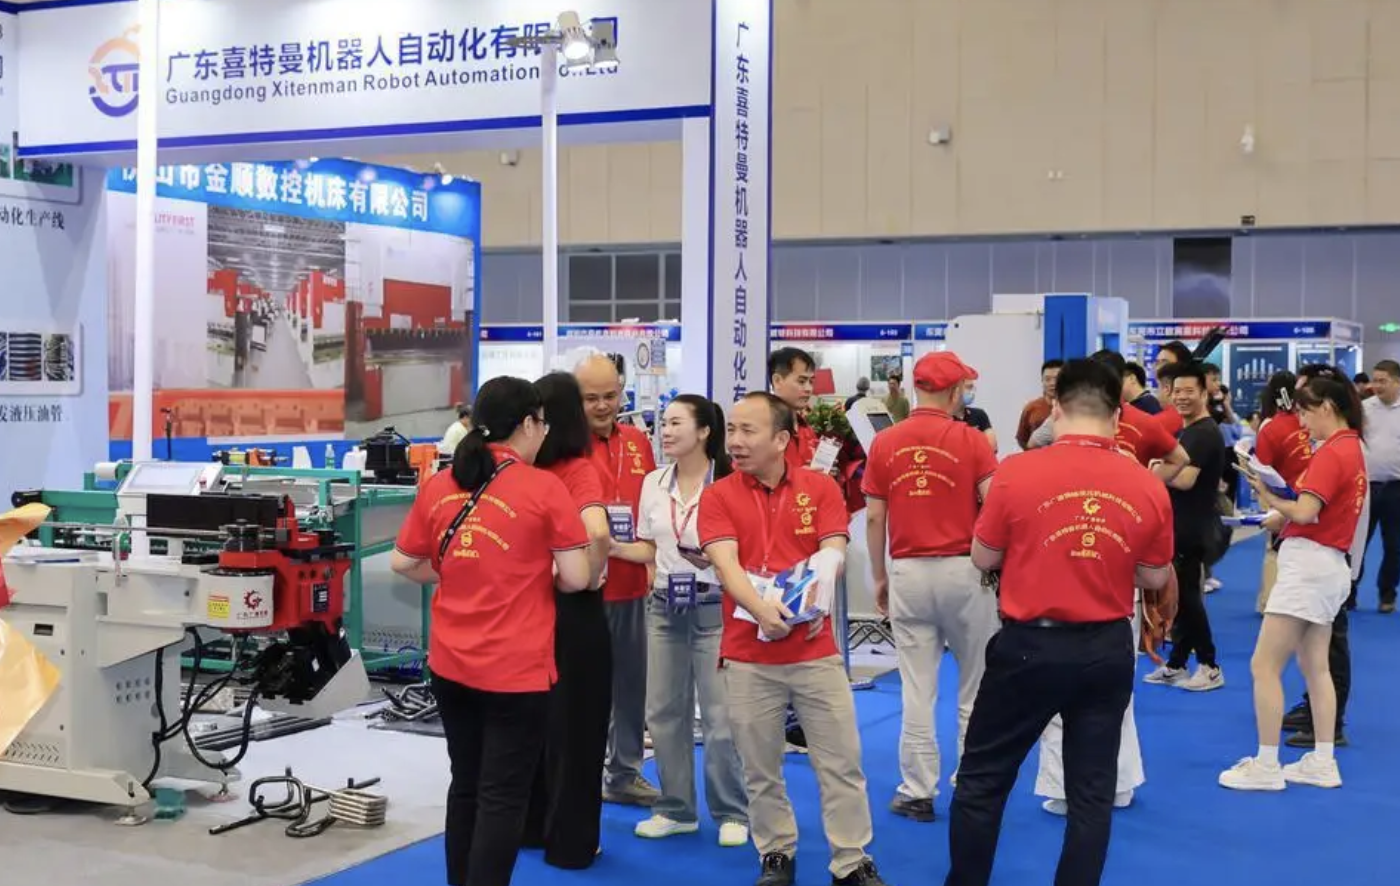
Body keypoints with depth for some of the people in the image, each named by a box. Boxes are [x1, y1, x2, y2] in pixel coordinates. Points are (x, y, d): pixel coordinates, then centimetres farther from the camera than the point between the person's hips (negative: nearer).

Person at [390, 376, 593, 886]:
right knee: (502, 796, 3)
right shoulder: (544, 488, -10)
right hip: (517, 669, -5)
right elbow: (576, 577, -11)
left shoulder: (438, 485, 4)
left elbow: (402, 562, 10)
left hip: (450, 663, 5)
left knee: (466, 786, 19)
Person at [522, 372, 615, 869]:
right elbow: (596, 532, -33)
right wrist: (593, 575, -17)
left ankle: (532, 825, 30)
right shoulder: (579, 470, -16)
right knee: (574, 725, 6)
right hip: (574, 610, -5)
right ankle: (569, 842, 14)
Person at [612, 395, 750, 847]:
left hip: (713, 608, -6)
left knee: (720, 715, -2)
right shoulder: (653, 483, 8)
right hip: (664, 607, 6)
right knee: (664, 711, 9)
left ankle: (732, 813, 12)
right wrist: (614, 547, -2)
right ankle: (676, 809, 22)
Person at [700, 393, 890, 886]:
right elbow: (726, 564, -13)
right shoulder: (718, 497, -1)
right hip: (747, 655, -1)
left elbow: (833, 554, -5)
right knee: (760, 768, 8)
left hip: (816, 650, 1)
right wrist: (762, 610, -30)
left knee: (841, 761, 5)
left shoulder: (820, 488, 2)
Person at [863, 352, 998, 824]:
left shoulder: (885, 443, 1)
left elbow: (873, 518, 3)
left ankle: (918, 791, 12)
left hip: (908, 572, 2)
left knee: (917, 689, 8)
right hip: (963, 571, -2)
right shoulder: (969, 440, -7)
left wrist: (879, 578, 13)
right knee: (975, 687, 11)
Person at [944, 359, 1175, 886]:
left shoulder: (1017, 472, -13)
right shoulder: (1147, 486, -5)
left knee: (981, 779, 13)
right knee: (1092, 791, 13)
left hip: (1029, 645, -2)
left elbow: (983, 558, -1)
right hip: (1107, 650, 3)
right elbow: (1154, 579, 7)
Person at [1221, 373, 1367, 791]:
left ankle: (1266, 766, 0)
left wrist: (1267, 496, -8)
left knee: (1264, 666, -5)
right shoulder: (1352, 448, 13)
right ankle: (1322, 763, 20)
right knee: (1314, 666, 16)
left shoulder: (1331, 453, -16)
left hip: (1308, 564, -10)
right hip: (1327, 564, 10)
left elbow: (1304, 512, -24)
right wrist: (1280, 516, 1)